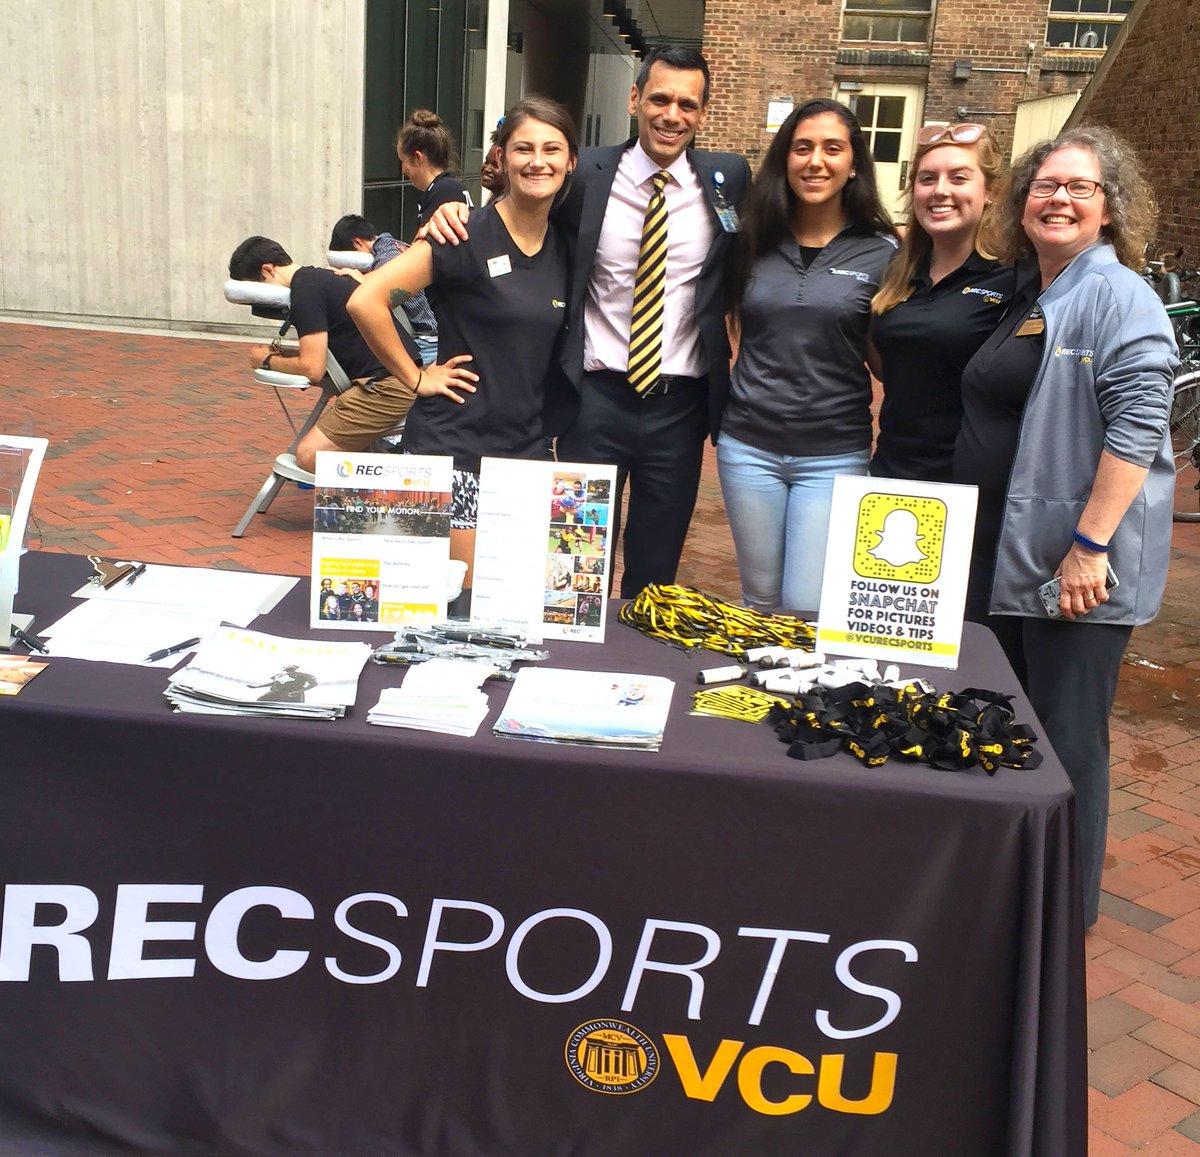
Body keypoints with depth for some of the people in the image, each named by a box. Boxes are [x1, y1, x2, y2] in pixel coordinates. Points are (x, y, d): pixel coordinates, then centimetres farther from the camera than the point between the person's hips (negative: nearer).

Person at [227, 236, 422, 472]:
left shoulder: (305, 290, -10)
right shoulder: (318, 277, 21)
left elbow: (313, 369, -12)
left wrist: (267, 361, 5)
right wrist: (283, 355, 16)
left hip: (388, 385, -10)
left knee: (309, 455, -10)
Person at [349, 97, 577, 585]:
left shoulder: (565, 246, 7)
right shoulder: (469, 236, -12)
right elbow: (365, 301, -18)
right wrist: (416, 377, -12)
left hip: (528, 448, 6)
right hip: (455, 446, -6)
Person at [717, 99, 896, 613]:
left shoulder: (881, 255, -3)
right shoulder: (755, 243, 3)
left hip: (834, 456, -2)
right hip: (748, 448, 2)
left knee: (808, 610, -3)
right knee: (760, 601, 14)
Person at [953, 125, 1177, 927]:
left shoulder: (1118, 298, -11)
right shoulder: (1024, 301, 14)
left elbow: (1136, 426, -20)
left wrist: (1090, 545, -24)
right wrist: (972, 537, 21)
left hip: (1077, 567, -8)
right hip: (1001, 555, 9)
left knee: (1067, 740, 0)